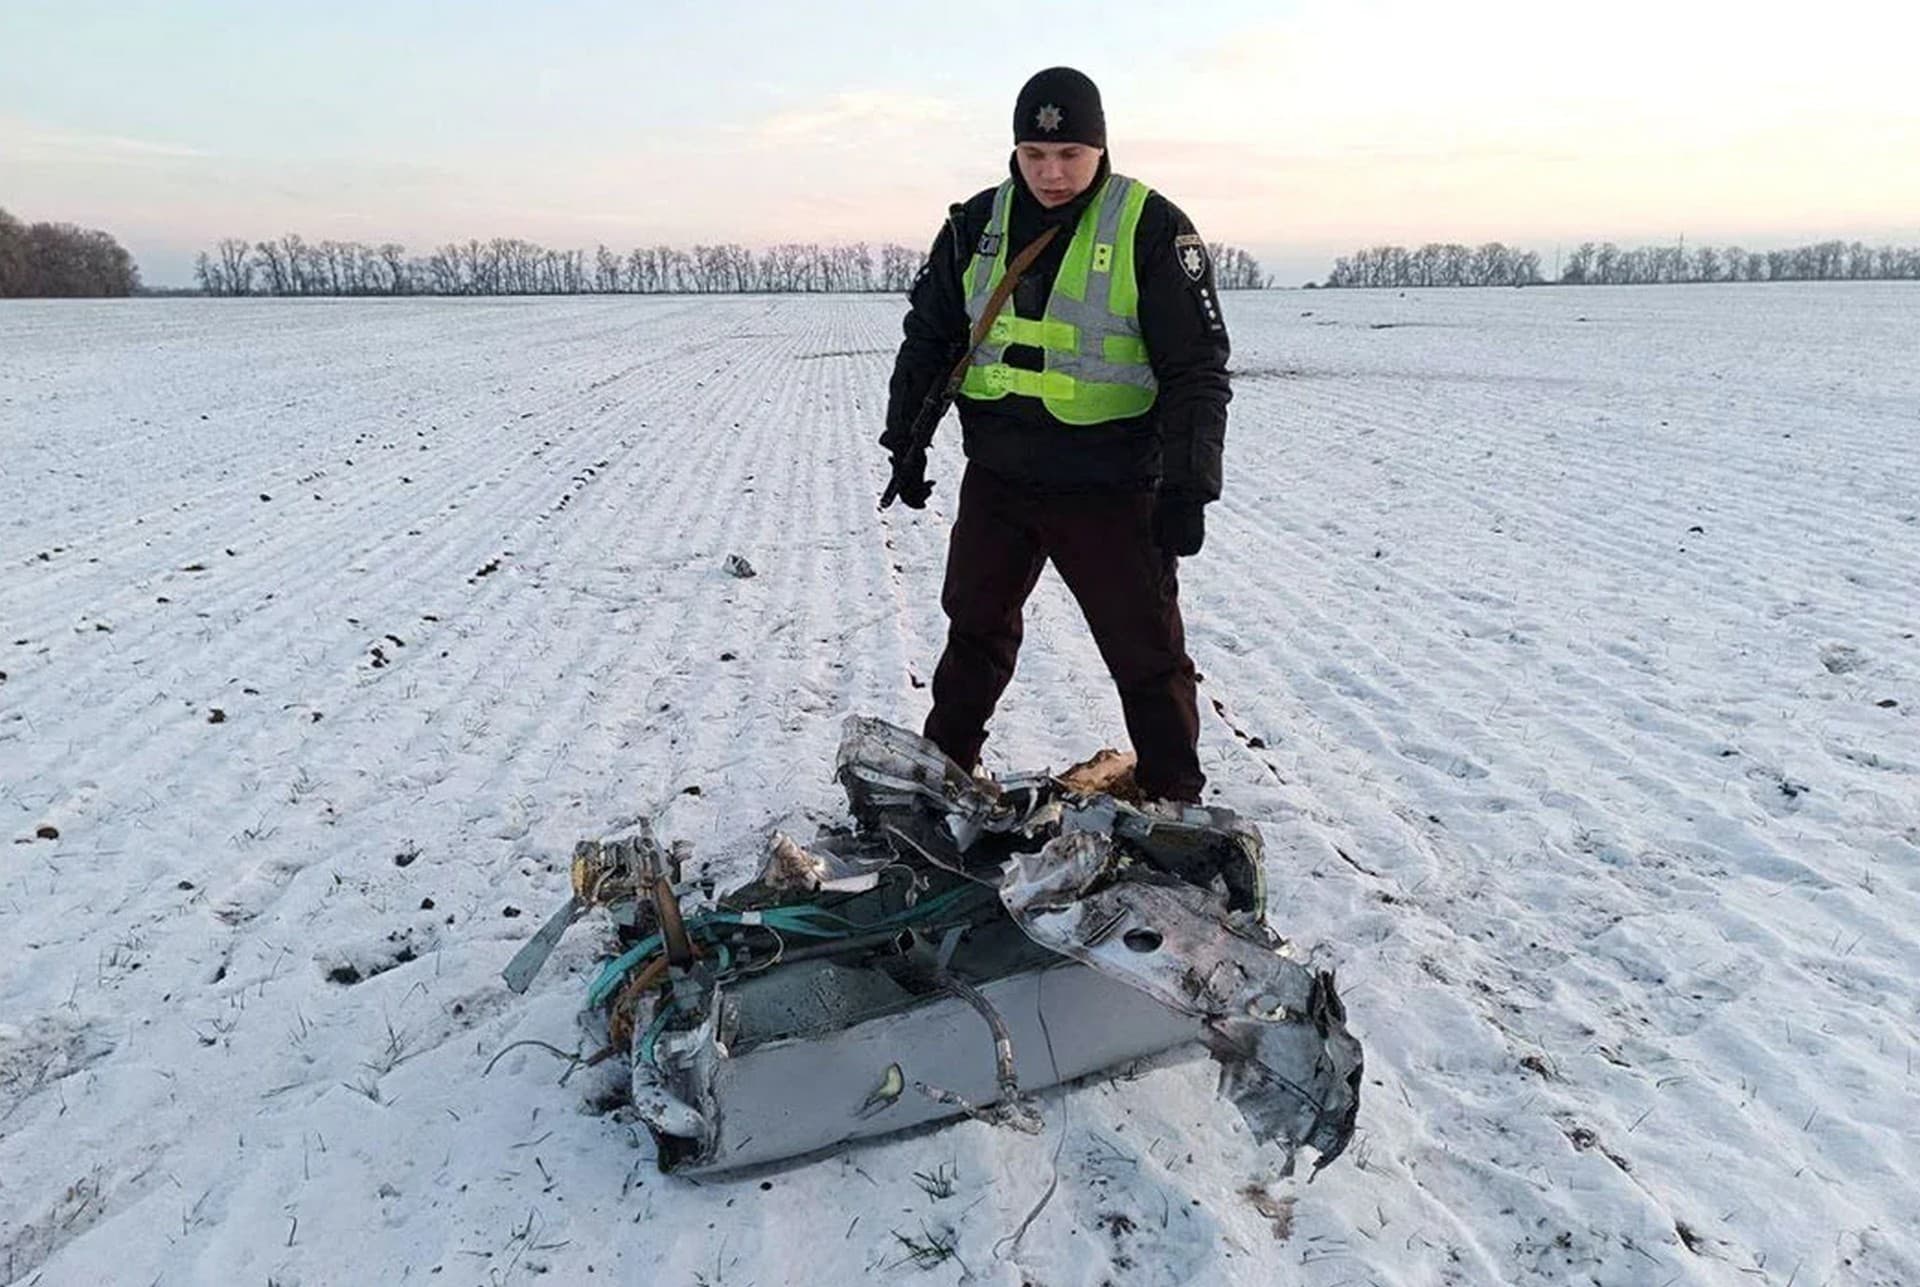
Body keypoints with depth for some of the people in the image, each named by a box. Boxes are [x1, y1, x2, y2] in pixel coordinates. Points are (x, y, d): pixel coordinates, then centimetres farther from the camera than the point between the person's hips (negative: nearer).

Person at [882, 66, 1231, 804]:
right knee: (975, 631, 17)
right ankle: (944, 766, 36)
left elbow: (1197, 368, -9)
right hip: (996, 478, 4)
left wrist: (1188, 486, -16)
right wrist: (905, 440, 12)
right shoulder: (977, 224, 4)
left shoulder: (1151, 227, -9)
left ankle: (1174, 804, 18)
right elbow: (927, 337, 14)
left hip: (1110, 487, -4)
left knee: (1148, 653, 2)